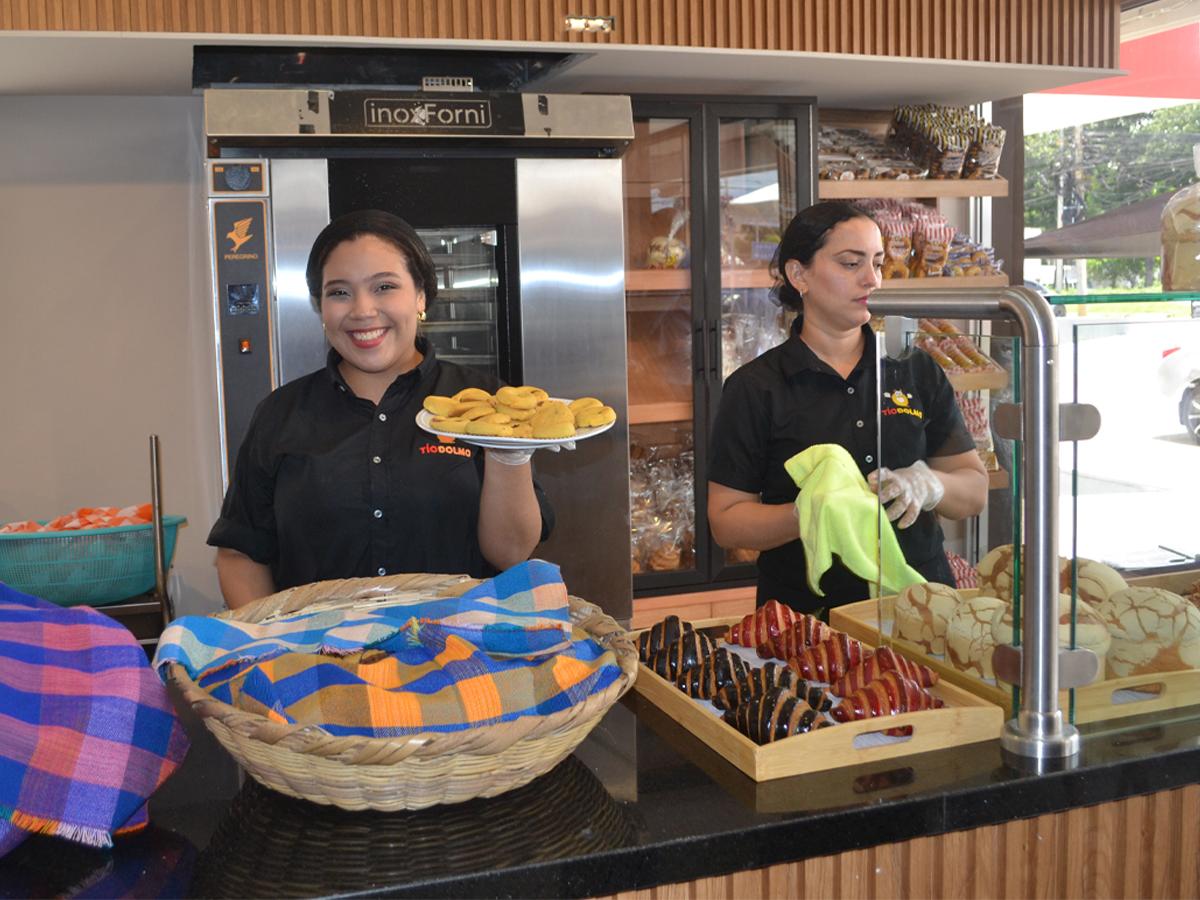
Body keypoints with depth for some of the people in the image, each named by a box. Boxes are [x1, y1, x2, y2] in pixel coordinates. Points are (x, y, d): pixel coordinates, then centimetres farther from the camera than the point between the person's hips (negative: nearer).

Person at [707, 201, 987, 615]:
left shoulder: (918, 371, 11)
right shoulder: (755, 387, 1)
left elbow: (975, 491, 11)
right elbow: (725, 520, -2)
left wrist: (927, 485, -10)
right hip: (806, 613, -2)